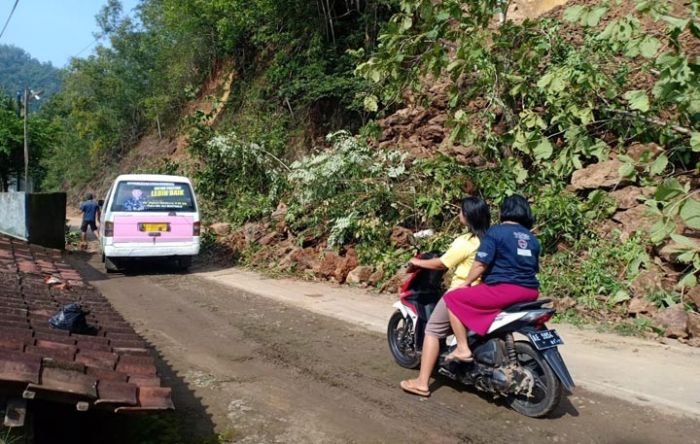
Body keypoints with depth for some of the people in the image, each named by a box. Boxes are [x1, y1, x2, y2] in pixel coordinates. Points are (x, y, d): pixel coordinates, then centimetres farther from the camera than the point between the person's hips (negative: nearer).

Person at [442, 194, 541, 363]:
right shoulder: (532, 238, 16)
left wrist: (465, 283, 2)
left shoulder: (496, 231, -4)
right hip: (529, 292, 8)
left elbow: (481, 264, -11)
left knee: (452, 299, 1)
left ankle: (463, 349, -5)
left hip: (503, 289, -8)